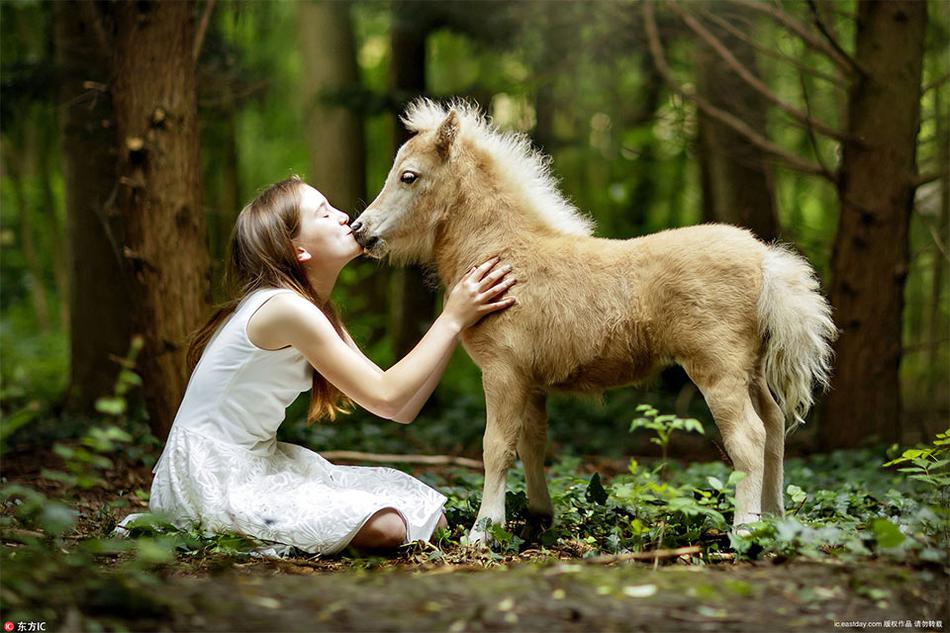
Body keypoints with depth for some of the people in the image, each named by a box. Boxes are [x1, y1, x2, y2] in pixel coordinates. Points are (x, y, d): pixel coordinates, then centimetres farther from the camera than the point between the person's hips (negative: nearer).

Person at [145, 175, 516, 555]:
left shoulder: (317, 315, 10)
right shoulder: (286, 307, -20)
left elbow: (401, 409, 3)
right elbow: (385, 398, -20)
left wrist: (454, 320, 0)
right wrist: (452, 320, -16)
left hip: (261, 463, 10)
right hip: (215, 477, -10)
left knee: (428, 514, 3)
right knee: (384, 527, -24)